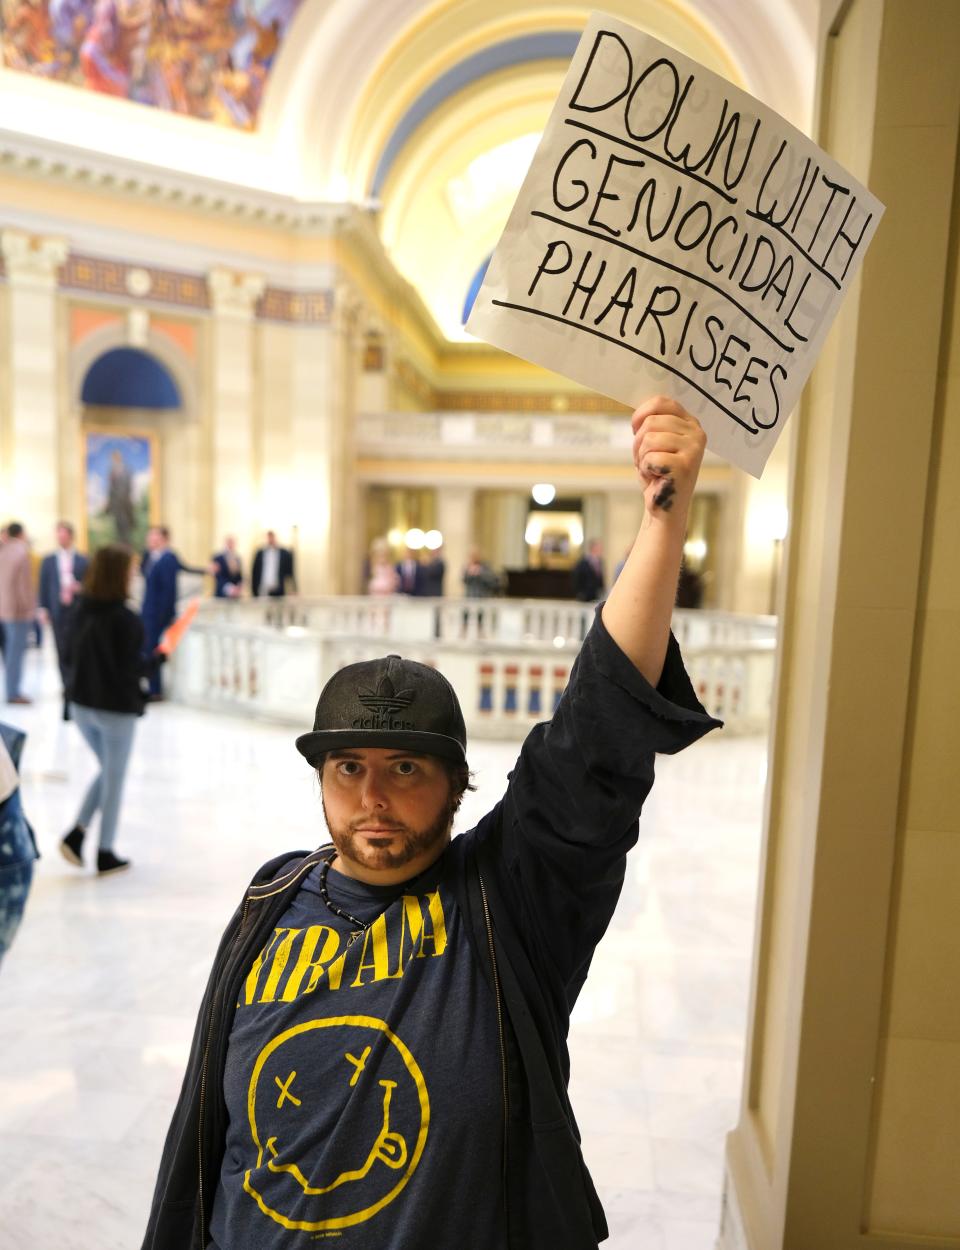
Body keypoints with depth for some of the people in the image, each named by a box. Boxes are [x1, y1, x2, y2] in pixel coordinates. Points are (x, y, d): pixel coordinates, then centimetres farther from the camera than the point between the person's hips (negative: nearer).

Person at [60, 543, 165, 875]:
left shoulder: (80, 611, -1)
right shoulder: (126, 620, -21)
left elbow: (69, 656, 6)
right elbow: (133, 669, -20)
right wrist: (157, 659, -3)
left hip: (81, 704, 6)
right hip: (116, 709, -6)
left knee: (107, 770, 25)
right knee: (114, 779, 10)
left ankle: (76, 833, 14)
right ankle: (105, 853, 20)